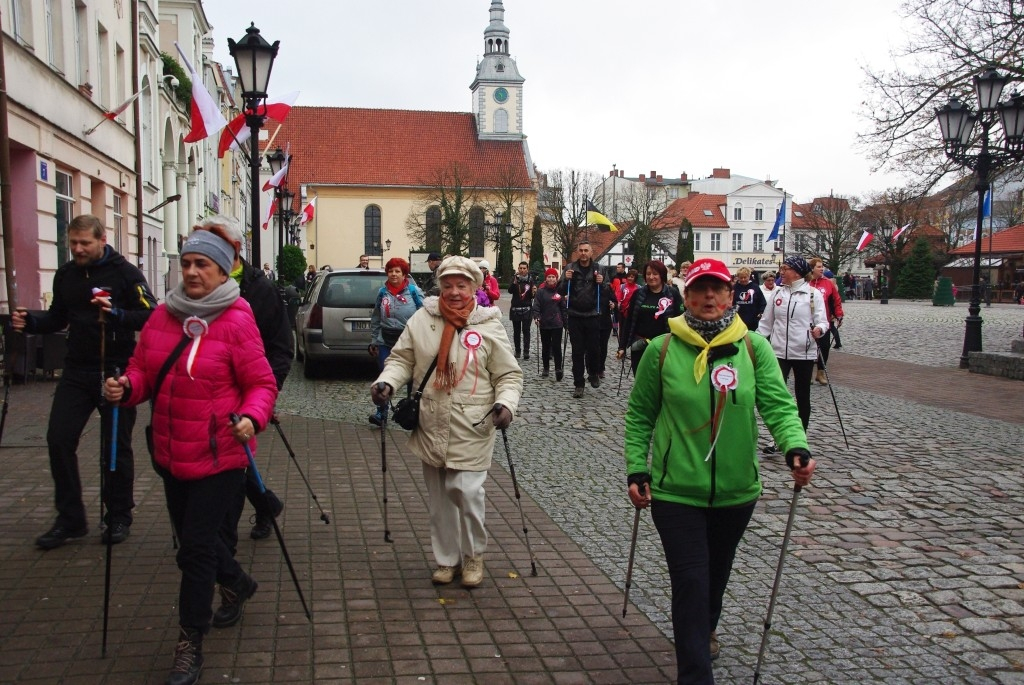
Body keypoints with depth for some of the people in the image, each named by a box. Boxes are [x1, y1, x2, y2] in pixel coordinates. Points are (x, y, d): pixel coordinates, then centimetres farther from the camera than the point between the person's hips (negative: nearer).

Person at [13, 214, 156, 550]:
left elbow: (151, 316, -15)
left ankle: (118, 517, 20)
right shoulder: (65, 274, 10)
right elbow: (58, 318, 19)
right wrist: (30, 322, 0)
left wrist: (117, 314, -31)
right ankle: (70, 518, 12)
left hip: (115, 372, -5)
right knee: (59, 438, -1)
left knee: (116, 446, 5)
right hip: (77, 372, 5)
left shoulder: (125, 273, -8)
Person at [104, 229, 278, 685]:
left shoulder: (236, 321, -12)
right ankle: (237, 583, 49)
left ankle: (190, 643, 17)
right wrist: (125, 387, -12)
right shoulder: (162, 316, 3)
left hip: (218, 456, -6)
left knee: (197, 546, -1)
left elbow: (261, 383, -10)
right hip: (171, 454, 6)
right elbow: (143, 370, 9)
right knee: (191, 536, 20)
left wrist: (251, 417, -28)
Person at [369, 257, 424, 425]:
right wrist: (374, 341, 9)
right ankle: (381, 412, 8)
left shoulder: (414, 291, -5)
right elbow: (375, 319, 11)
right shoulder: (382, 292, 5)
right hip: (385, 342, 2)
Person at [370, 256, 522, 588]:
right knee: (439, 498, 13)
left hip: (471, 431, -3)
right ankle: (447, 558, 32)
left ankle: (473, 555, 17)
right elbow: (402, 359, 8)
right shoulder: (421, 319, 2)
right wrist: (386, 381, -11)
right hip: (430, 427, 3)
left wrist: (505, 402, -18)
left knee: (466, 491, -10)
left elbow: (509, 375, 0)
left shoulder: (489, 326, -4)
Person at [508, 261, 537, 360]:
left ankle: (526, 352, -6)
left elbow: (532, 296, 7)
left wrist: (534, 292, -15)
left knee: (526, 330, -5)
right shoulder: (514, 278, 2)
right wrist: (515, 281, -28)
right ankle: (517, 351, 16)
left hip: (527, 309, -1)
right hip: (515, 308, 1)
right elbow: (510, 290, -13)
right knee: (516, 331, 7)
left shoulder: (530, 280, 3)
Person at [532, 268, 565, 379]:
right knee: (545, 347, 10)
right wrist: (536, 317, -23)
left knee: (556, 346, -5)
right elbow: (536, 306, -7)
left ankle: (558, 369, -3)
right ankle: (546, 369, 21)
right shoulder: (541, 291, 0)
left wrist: (565, 322, 4)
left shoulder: (560, 291, 4)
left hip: (557, 324, -1)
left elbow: (563, 307, 6)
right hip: (544, 324, 1)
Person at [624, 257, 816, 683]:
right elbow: (640, 415, 1)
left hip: (736, 490, 3)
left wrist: (795, 446, -29)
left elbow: (778, 404, -10)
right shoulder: (662, 350, -6)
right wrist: (636, 470, -4)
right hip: (676, 492, -2)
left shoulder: (753, 347, -4)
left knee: (717, 572, 23)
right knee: (690, 582, -4)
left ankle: (704, 629, 52)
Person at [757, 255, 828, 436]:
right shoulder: (778, 293, 6)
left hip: (804, 353, -2)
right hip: (779, 352, 3)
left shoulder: (813, 293, -5)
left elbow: (822, 320, -7)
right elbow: (766, 322, 11)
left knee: (802, 396, 10)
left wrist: (819, 329, -29)